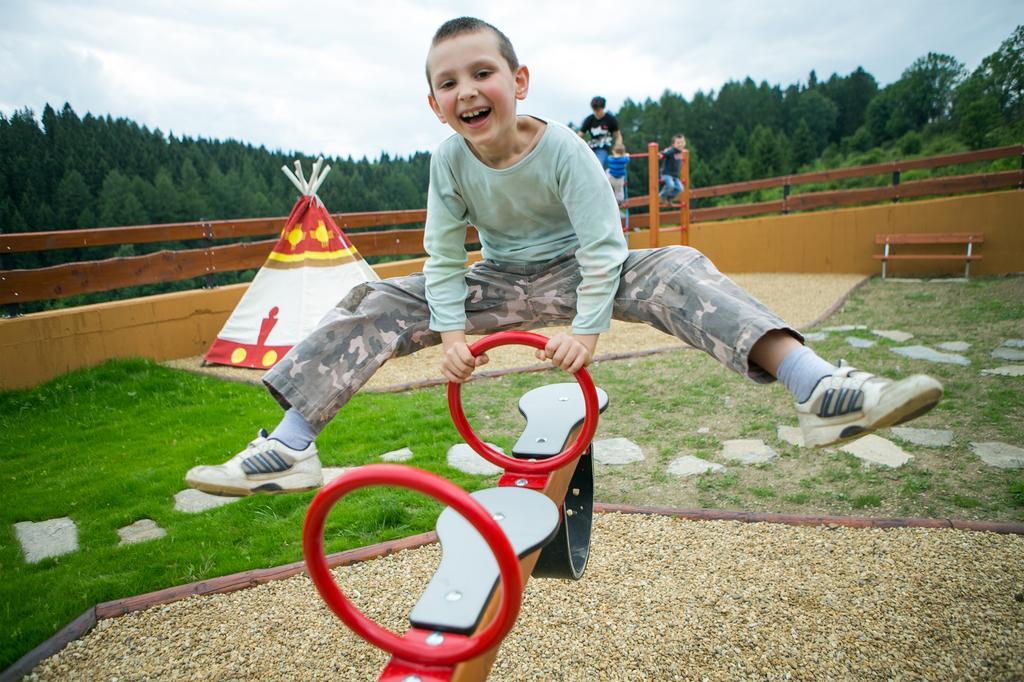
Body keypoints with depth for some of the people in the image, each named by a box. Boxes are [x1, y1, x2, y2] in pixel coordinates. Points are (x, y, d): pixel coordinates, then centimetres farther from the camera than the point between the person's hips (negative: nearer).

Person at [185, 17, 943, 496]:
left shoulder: (561, 149, -21)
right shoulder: (449, 161, -13)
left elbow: (603, 244, -22)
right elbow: (443, 252, -10)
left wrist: (588, 327, -29)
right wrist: (453, 331, -20)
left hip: (572, 275, -2)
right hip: (499, 284, 3)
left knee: (675, 272, -31)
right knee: (376, 306, -12)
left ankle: (822, 390, -39)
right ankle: (289, 447, -10)